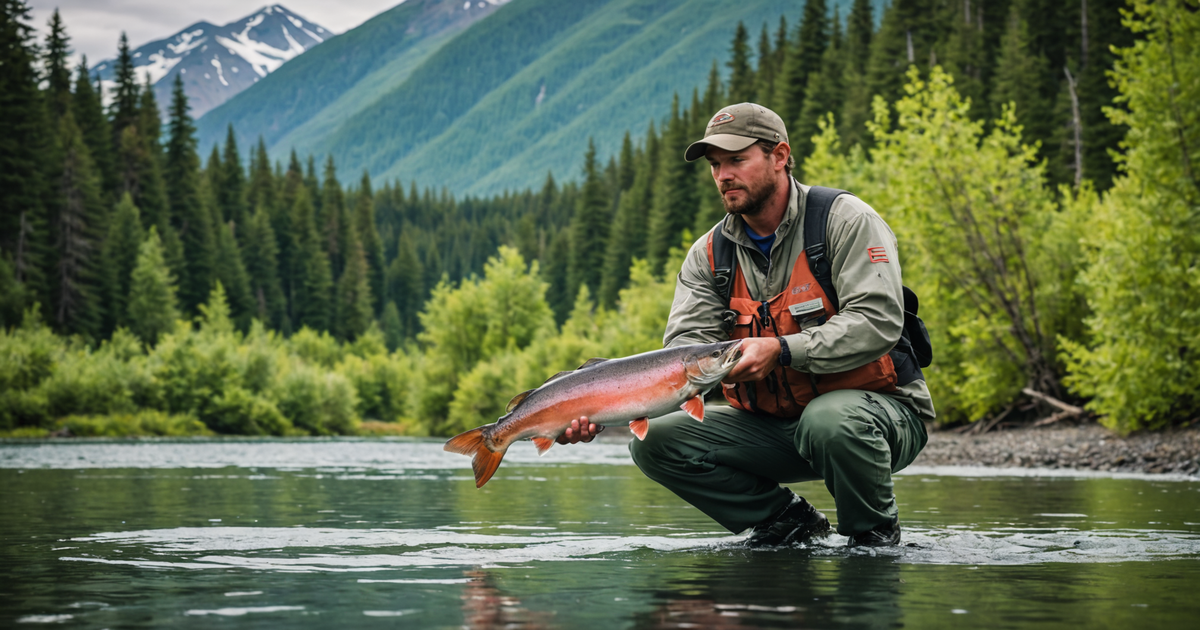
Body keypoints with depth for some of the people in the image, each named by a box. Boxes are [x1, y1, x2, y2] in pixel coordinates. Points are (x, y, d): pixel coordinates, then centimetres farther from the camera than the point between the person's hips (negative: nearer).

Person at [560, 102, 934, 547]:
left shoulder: (844, 219, -11)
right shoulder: (709, 255, 3)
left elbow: (877, 323, -22)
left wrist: (782, 351, -34)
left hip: (878, 405, -5)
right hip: (773, 425, 5)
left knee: (829, 420, -40)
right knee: (654, 442, -12)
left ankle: (876, 532, -9)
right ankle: (787, 519, 2)